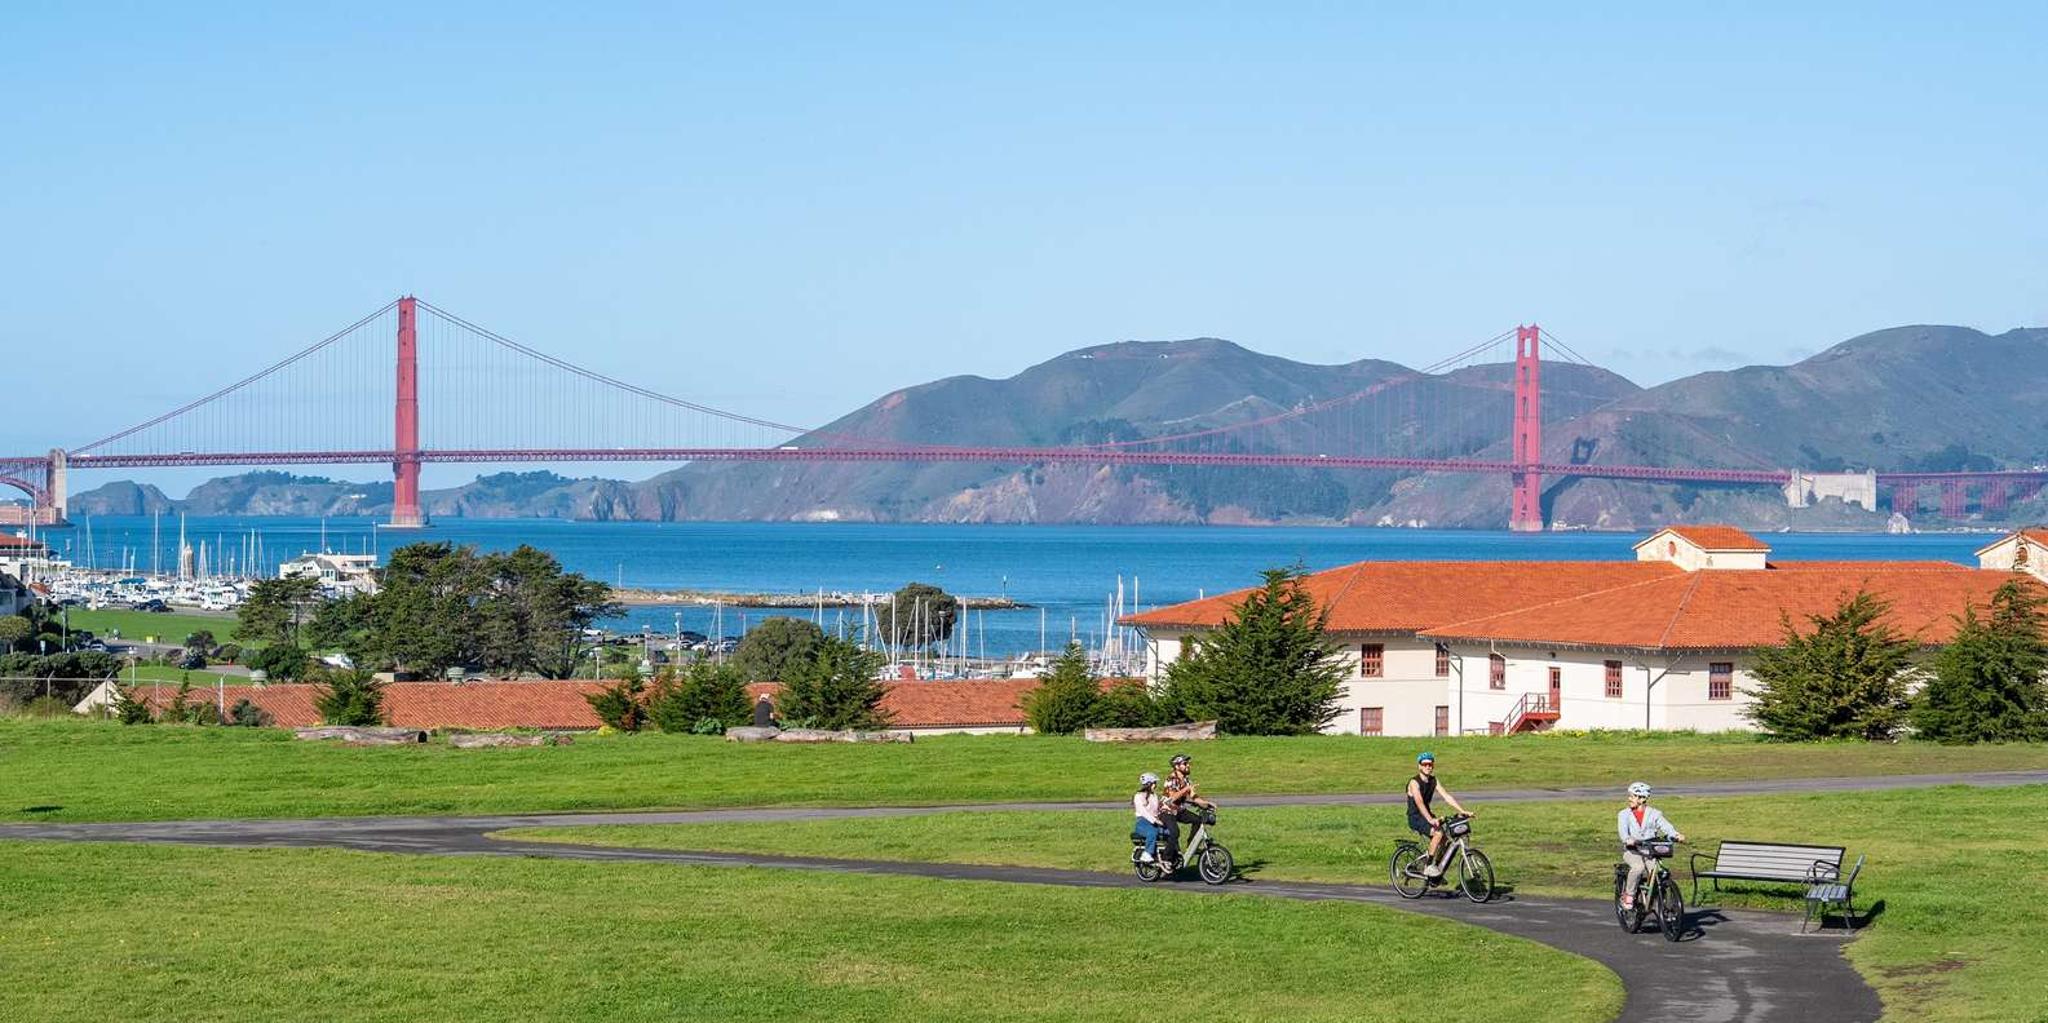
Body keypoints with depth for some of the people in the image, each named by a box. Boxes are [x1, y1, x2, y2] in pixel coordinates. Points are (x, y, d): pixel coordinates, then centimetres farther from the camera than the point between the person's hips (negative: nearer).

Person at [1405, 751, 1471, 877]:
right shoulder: (1414, 782, -17)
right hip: (1415, 818, -7)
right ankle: (1428, 866, -19)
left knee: (1443, 840, -8)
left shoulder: (1433, 780, 5)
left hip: (1428, 815, 7)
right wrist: (1430, 820, -45)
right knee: (1438, 833, -27)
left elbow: (1447, 796, -1)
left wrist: (1463, 811, -13)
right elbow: (1419, 802, -31)